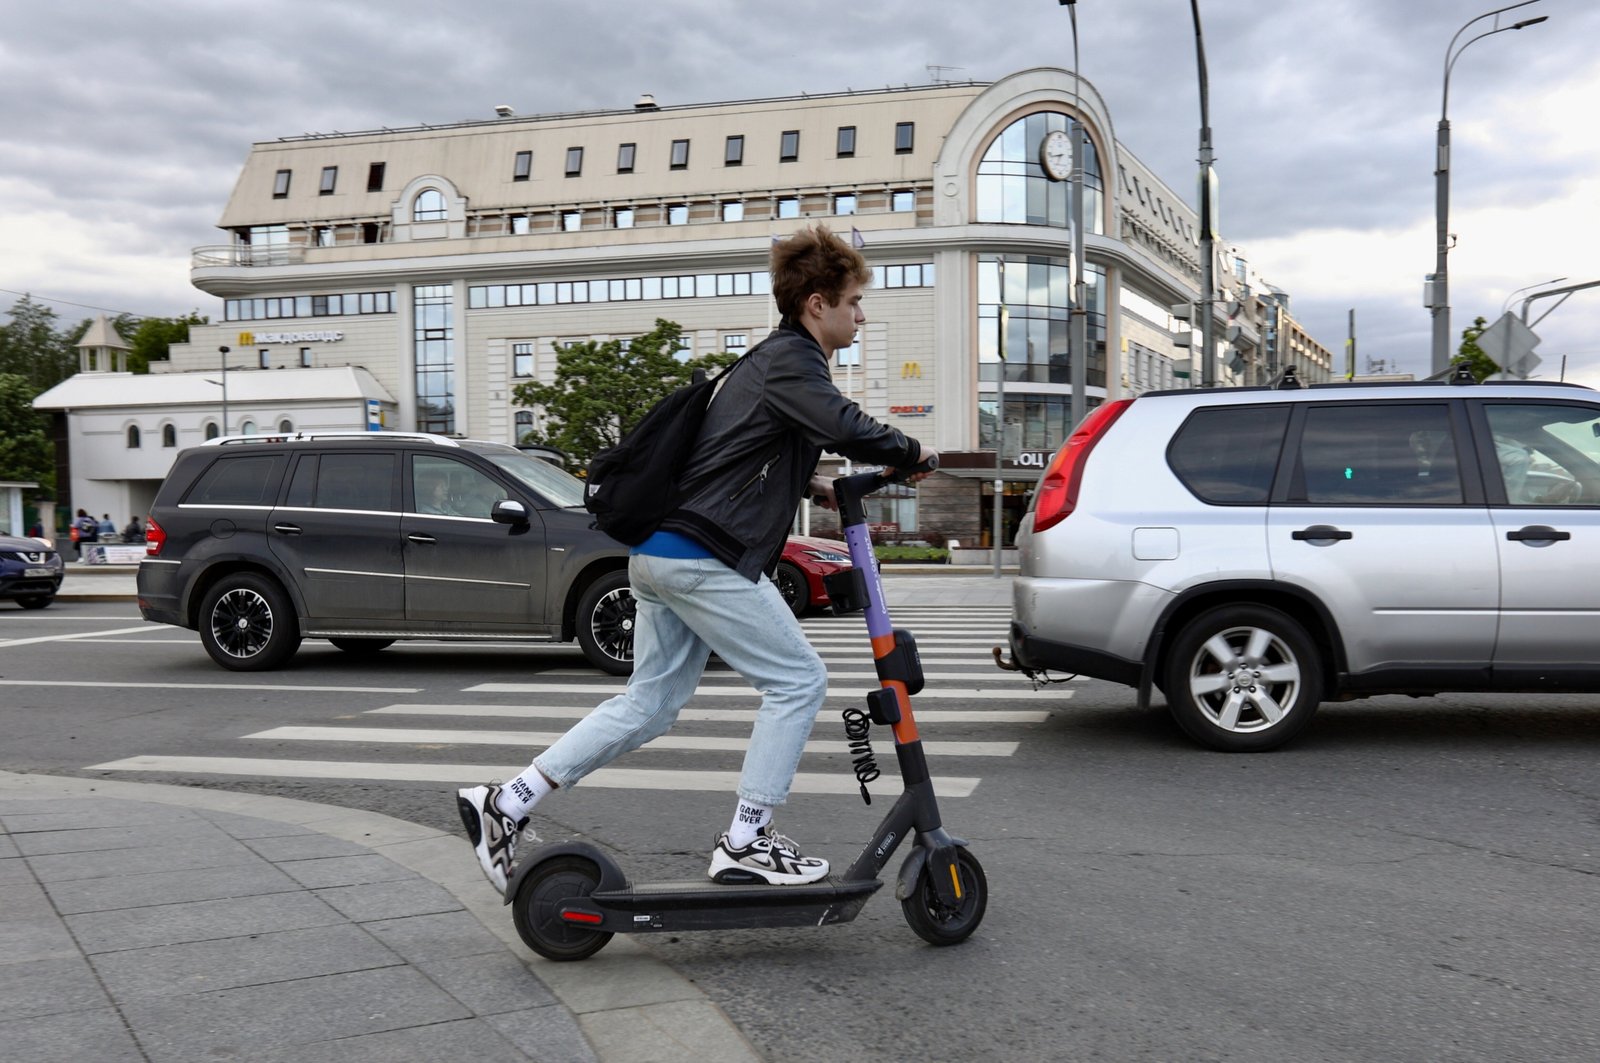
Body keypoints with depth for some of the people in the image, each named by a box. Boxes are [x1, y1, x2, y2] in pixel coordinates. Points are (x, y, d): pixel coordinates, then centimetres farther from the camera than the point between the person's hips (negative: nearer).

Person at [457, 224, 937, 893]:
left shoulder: (772, 358, 22)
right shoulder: (791, 360, -9)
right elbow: (847, 430, -25)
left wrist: (812, 486, 22)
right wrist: (909, 452, -6)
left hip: (662, 554, 10)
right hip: (705, 556, -10)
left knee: (649, 705, 12)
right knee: (798, 682, -2)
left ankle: (505, 804, 13)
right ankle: (746, 841, 3)